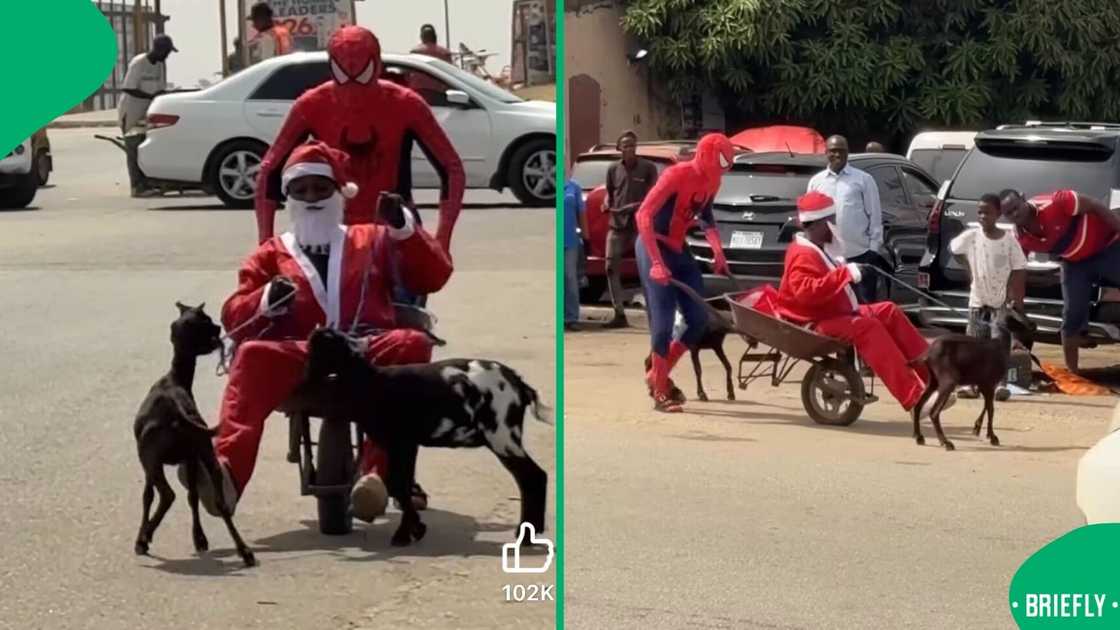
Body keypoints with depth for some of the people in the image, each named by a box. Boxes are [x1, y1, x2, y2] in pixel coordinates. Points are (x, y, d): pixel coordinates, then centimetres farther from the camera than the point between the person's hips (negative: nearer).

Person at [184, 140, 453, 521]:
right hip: (302, 359, 0)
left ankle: (378, 473, -43)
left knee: (411, 344, -32)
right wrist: (266, 300, -7)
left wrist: (404, 229, 1)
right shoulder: (272, 254, 25)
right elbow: (233, 317, 15)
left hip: (368, 357, 0)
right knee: (253, 356, -31)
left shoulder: (371, 241, 27)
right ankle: (226, 471, -52)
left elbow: (434, 277, 17)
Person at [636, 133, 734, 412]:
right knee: (663, 321, -11)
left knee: (699, 319, 3)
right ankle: (660, 394, -3)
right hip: (654, 248, -8)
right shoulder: (676, 175, -23)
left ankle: (658, 375, 18)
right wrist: (656, 262, -35)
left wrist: (718, 253, 6)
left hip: (679, 249, 8)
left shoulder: (712, 182, 1)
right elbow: (643, 216, -28)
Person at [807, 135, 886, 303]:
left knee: (865, 305, 2)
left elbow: (874, 215, 1)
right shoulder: (816, 181, 10)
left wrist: (874, 247, -3)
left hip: (860, 254, -3)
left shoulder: (863, 179, 2)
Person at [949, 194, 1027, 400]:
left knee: (1000, 343, -8)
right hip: (978, 300, 2)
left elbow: (1019, 270, -7)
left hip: (1002, 301, -2)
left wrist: (1017, 299, -13)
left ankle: (1001, 383, -5)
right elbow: (952, 248, 11)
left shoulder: (1009, 240, -9)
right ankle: (970, 383, 10)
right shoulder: (971, 236, -6)